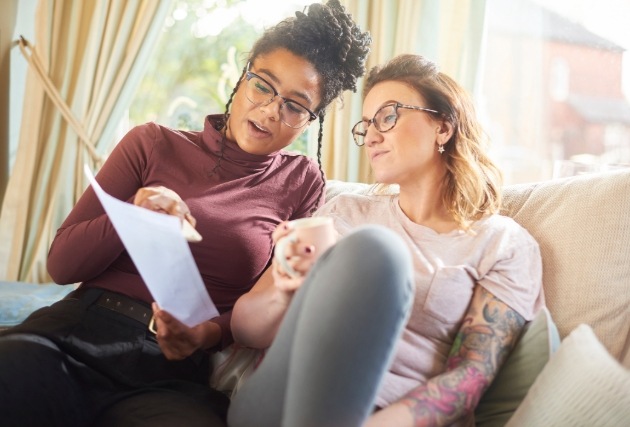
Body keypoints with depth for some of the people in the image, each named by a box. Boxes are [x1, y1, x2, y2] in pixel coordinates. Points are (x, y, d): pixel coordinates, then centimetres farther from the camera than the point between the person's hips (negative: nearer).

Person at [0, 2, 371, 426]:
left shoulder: (301, 183, 10)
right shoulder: (153, 144, 9)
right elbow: (62, 263, 6)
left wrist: (209, 333, -13)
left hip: (170, 376, 0)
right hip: (74, 331, 1)